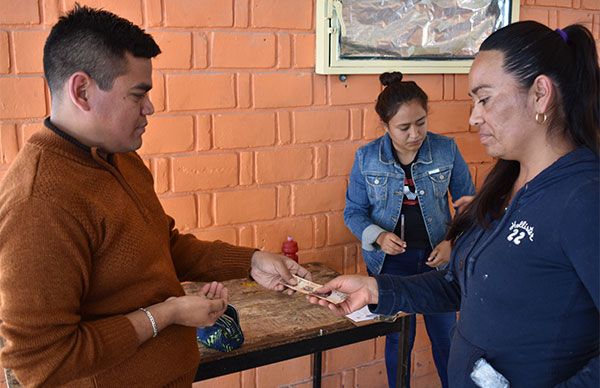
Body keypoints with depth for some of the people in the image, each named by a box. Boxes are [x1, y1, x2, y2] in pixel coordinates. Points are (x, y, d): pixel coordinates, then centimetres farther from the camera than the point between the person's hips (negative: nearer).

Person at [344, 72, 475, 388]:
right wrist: (378, 236, -20)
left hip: (436, 257, 1)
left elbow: (467, 203, 0)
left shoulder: (446, 150, -10)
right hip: (392, 261, 0)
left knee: (446, 336, 12)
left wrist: (453, 242, -14)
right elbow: (353, 211, -2)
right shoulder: (366, 158, -10)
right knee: (399, 339, 13)